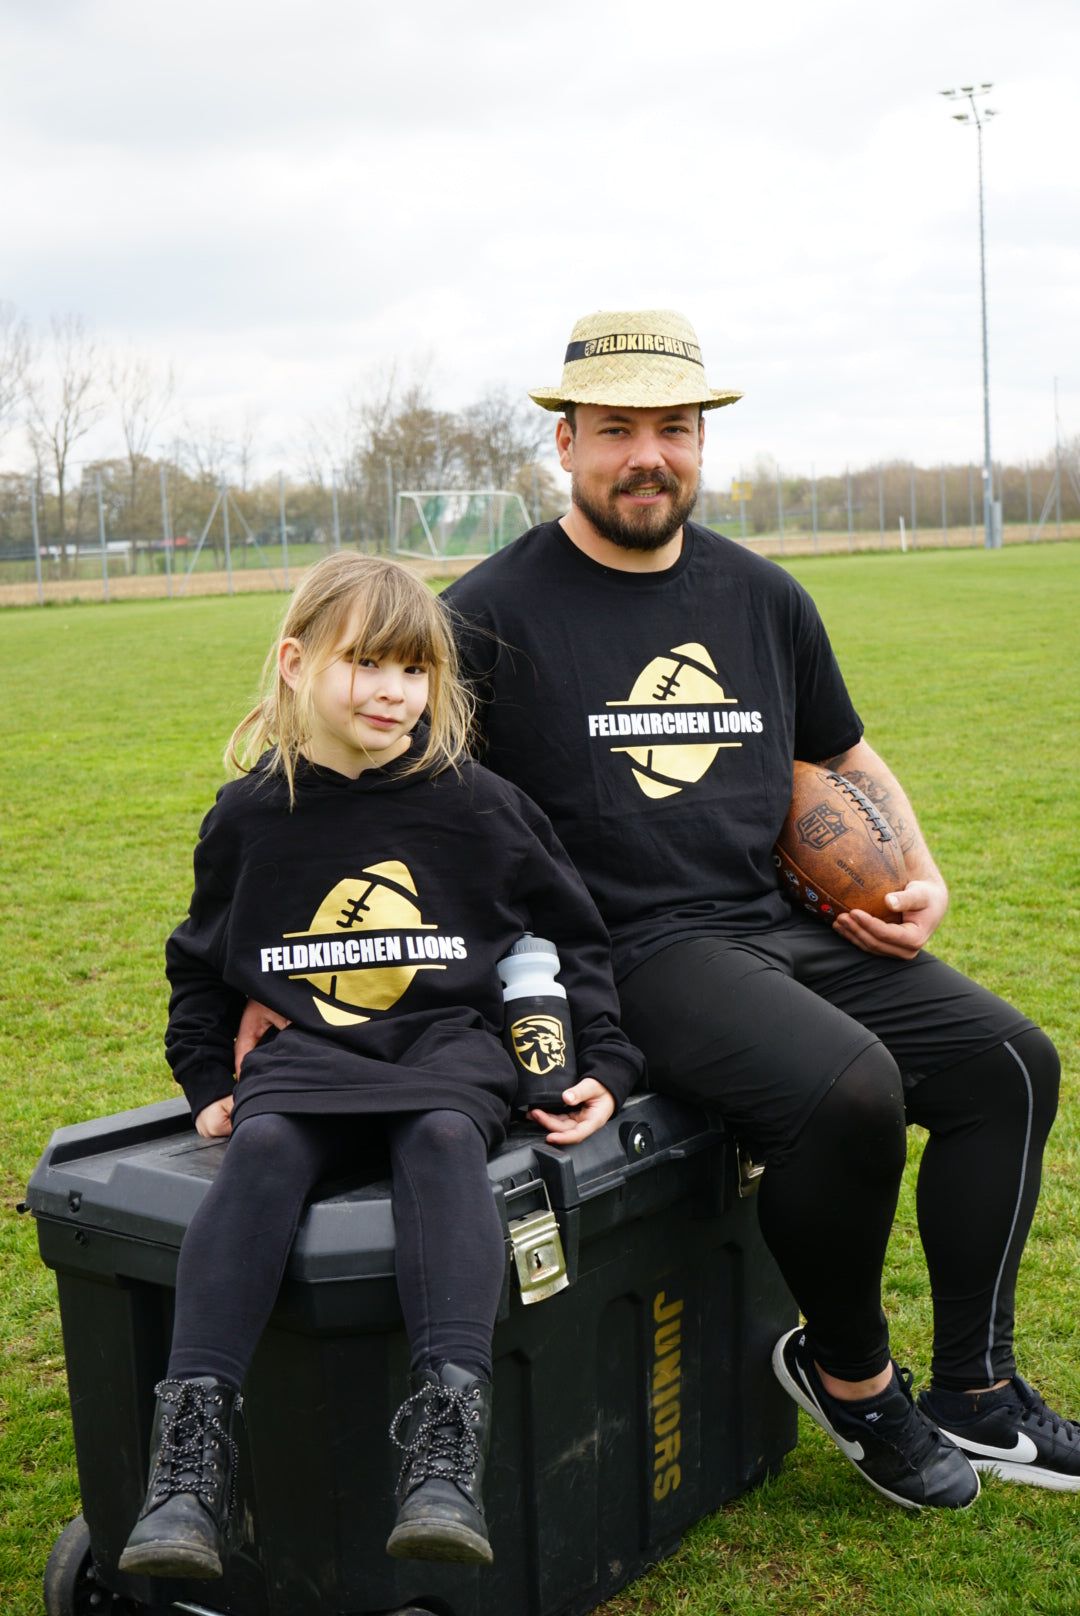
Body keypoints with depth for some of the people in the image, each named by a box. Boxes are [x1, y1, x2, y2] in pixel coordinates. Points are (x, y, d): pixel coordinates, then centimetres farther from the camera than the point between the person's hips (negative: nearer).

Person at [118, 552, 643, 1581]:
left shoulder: (477, 806, 3)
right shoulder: (248, 816, 8)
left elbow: (573, 936, 13)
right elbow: (200, 964, 23)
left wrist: (603, 1064, 6)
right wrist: (206, 1080, 13)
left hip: (451, 1040, -1)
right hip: (307, 1048, 1)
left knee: (444, 1139, -35)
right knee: (261, 1150, -31)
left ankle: (446, 1439, -46)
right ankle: (190, 1451, -37)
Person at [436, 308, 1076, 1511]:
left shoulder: (763, 598, 13)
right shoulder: (496, 613, -5)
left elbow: (848, 760, 25)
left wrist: (922, 881, 9)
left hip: (776, 922, 7)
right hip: (626, 951, -7)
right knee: (848, 1086, -29)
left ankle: (975, 1392, 11)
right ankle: (847, 1371, 0)